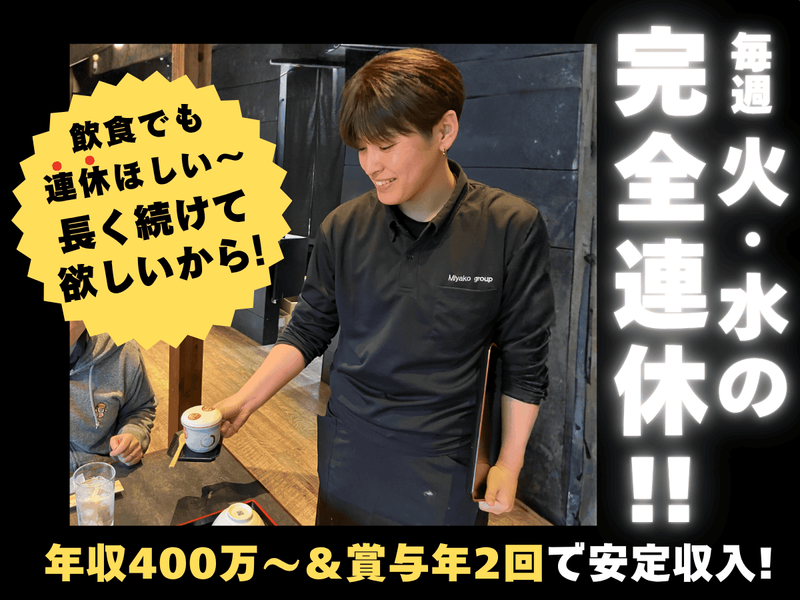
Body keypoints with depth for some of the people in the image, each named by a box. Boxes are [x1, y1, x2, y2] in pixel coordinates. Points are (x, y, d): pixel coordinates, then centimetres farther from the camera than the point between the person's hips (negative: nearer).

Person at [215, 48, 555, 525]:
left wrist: (510, 464, -2)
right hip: (347, 452, 3)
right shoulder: (344, 228, -5)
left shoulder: (512, 229, -13)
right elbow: (308, 330, 4)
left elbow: (525, 360, -6)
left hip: (443, 464, -2)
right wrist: (244, 401, -8)